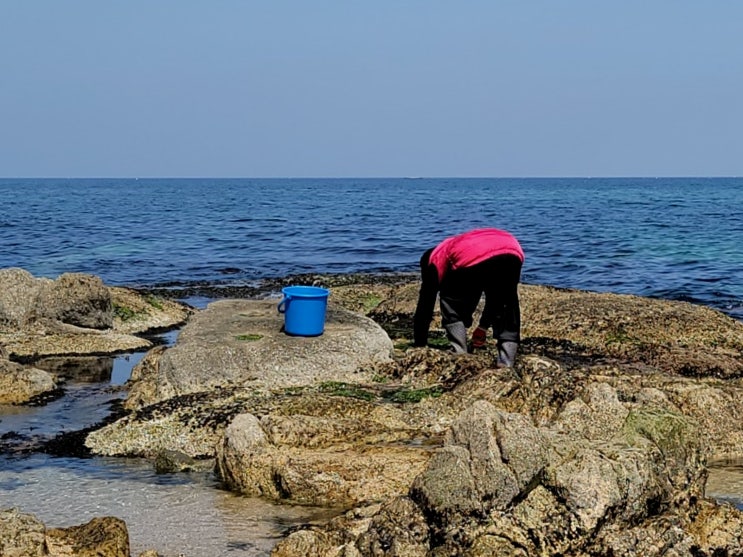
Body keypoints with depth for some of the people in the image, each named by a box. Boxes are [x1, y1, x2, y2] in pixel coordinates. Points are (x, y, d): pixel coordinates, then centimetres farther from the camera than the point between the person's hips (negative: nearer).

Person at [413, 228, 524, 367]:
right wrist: (484, 326, 60)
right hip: (512, 254, 4)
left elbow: (424, 309, 32)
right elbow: (495, 292, 52)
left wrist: (419, 347, 39)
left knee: (451, 303, 20)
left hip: (472, 259, -4)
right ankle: (506, 365, 9)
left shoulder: (436, 259, 33)